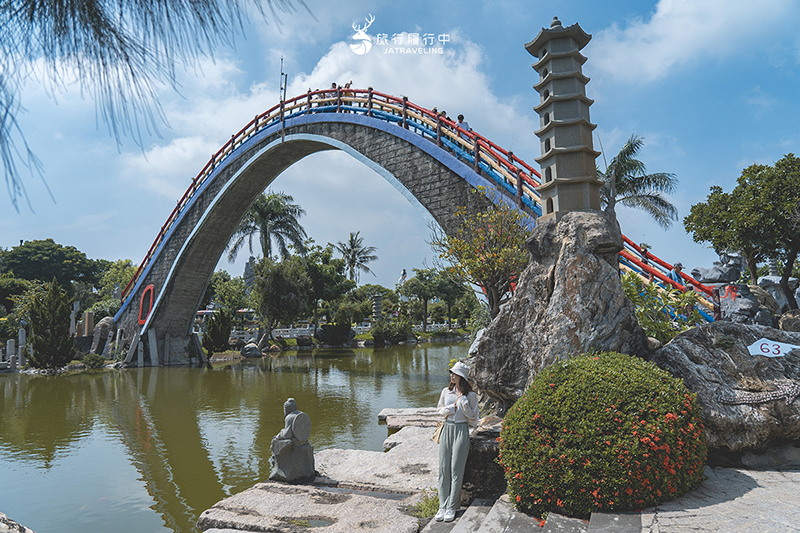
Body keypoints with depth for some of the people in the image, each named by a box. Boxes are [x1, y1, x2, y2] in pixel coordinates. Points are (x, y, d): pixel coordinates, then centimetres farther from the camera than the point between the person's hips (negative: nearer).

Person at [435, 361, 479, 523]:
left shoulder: (470, 395, -4)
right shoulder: (446, 392, 6)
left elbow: (473, 418, -2)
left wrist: (464, 403, -15)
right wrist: (449, 409, -5)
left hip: (461, 431, -4)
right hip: (447, 429, 4)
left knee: (456, 470, 0)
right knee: (443, 468, 4)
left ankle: (452, 508, 11)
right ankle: (442, 506, 13)